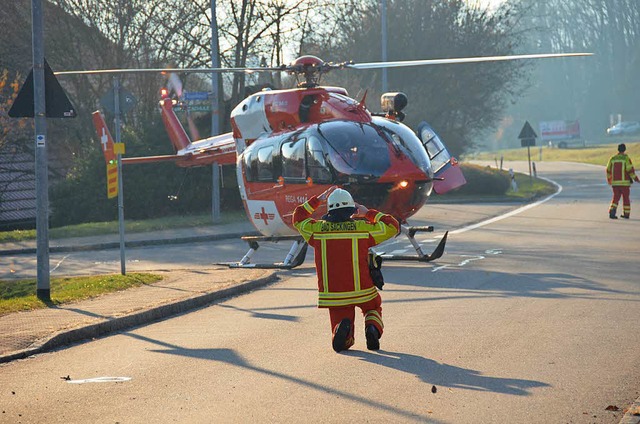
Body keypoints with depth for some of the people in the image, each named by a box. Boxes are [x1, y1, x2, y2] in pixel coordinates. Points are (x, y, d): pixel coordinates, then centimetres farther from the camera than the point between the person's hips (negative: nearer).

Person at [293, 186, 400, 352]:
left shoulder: (317, 229, 1)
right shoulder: (362, 228, -4)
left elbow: (298, 218, 23)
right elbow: (392, 226, 9)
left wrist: (318, 199, 26)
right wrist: (369, 213, 16)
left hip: (332, 294, 1)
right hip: (362, 292, -1)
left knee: (343, 343, 12)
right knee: (373, 309, 32)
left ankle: (342, 327, -26)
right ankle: (372, 328, -4)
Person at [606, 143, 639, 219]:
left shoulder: (613, 158, 5)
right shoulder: (626, 158, -6)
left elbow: (608, 170, 11)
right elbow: (630, 170, -13)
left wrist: (609, 179, 27)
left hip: (615, 182, 3)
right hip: (624, 182, -3)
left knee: (616, 198, 8)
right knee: (626, 198, 11)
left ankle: (612, 211, -11)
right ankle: (626, 214, 17)